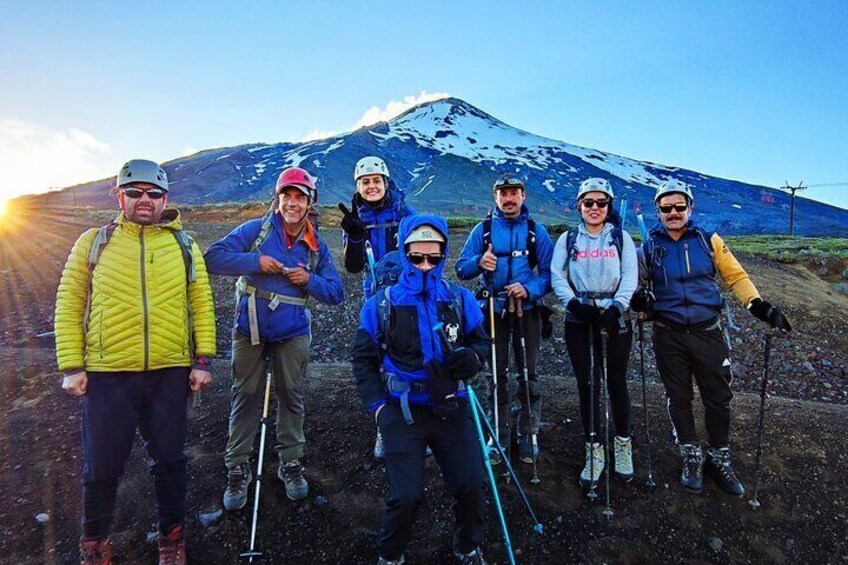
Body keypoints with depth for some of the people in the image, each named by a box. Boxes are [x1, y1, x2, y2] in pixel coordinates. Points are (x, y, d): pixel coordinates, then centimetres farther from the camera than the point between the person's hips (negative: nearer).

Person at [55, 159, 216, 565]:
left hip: (171, 372, 1)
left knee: (169, 460, 10)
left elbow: (202, 304, 4)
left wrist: (203, 361, -2)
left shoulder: (184, 245, 7)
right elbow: (69, 304, 3)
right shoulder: (93, 242, 5)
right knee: (102, 464, 9)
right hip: (107, 373, 0)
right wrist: (71, 367, -3)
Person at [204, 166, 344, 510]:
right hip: (250, 327, -1)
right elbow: (213, 258, -13)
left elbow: (336, 293, 2)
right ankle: (238, 468, 20)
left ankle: (291, 462, 26)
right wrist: (255, 261, -23)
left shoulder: (316, 245, 3)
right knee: (246, 396, 6)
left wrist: (310, 280, -16)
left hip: (293, 331, 2)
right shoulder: (256, 230, -5)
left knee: (292, 396, 9)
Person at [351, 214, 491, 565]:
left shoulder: (460, 300, 1)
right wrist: (379, 406, -5)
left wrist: (471, 358, -15)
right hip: (403, 412, -1)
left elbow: (482, 343, 9)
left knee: (470, 486, -3)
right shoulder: (382, 304, -3)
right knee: (405, 495, -6)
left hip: (452, 408, 2)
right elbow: (364, 360, 3)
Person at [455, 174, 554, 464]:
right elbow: (461, 269, -1)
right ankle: (498, 434, 20)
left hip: (527, 309, 0)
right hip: (493, 311, 1)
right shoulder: (483, 229, 4)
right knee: (496, 373, 8)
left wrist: (529, 289, -21)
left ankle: (528, 434, 18)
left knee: (528, 373, 4)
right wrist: (479, 262, -22)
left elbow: (549, 272, -3)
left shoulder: (536, 230, 2)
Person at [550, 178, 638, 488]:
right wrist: (573, 302, -17)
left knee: (616, 382, 7)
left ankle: (623, 445, 25)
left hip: (615, 319, 0)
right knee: (587, 384, 2)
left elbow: (630, 276, -3)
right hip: (579, 319, 0)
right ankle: (594, 452, 14)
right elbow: (557, 276, 0)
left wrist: (616, 307, -18)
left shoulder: (621, 238, 8)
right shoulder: (568, 239, 9)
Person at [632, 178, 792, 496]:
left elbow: (735, 276, 5)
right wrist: (638, 298, -12)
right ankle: (691, 458, 28)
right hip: (669, 336, 0)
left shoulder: (709, 240, 2)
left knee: (718, 398, 7)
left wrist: (758, 305, -8)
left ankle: (719, 459, 27)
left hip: (707, 333, 0)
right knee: (679, 398, 10)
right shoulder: (650, 247, 2)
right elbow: (636, 282, 10)